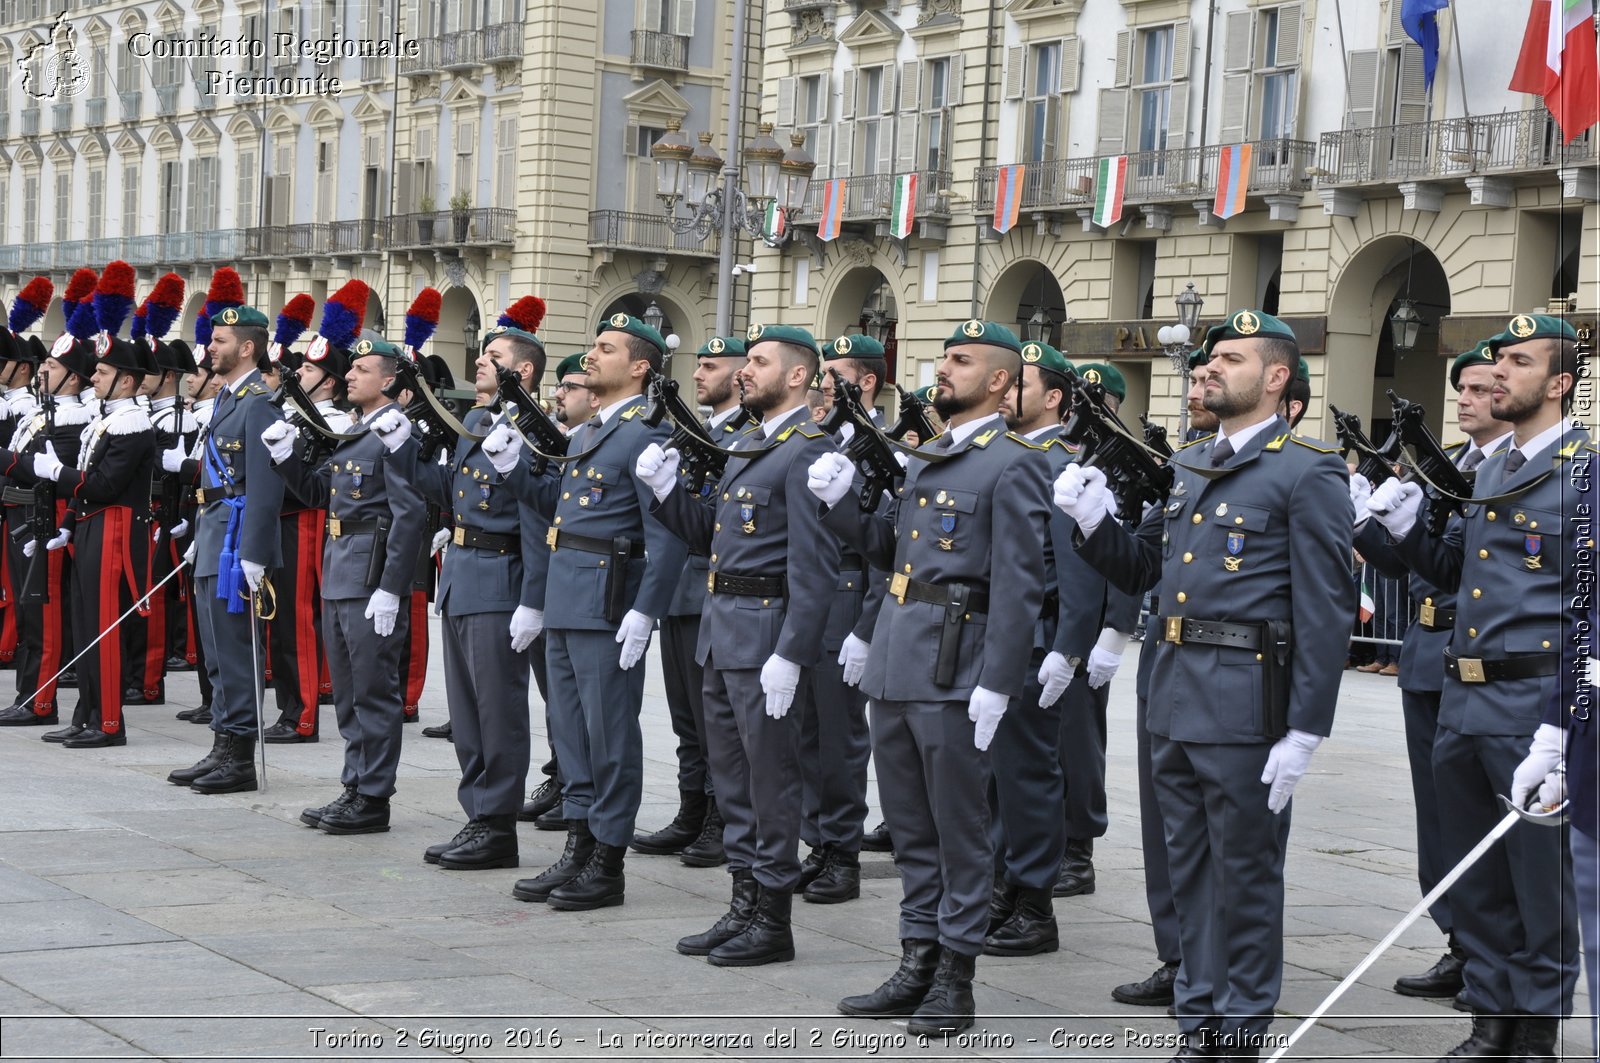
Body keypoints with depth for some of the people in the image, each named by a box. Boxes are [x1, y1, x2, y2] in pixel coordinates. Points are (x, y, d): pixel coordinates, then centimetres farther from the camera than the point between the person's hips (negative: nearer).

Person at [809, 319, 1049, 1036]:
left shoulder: (1012, 465, -9)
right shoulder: (925, 460, 17)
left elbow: (1018, 586, -15)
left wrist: (996, 684, -20)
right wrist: (842, 503, 4)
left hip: (953, 672, -8)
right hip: (894, 664, 8)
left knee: (959, 830, 2)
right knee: (910, 827, 13)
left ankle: (955, 978, 10)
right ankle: (918, 963, 22)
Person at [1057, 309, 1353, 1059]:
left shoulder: (1308, 474, -9)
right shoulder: (1186, 465, 14)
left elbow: (1323, 615, -13)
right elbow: (1139, 570, 18)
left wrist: (1304, 733, -17)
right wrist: (1093, 521, -1)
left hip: (1245, 700, -7)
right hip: (1173, 691, 7)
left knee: (1245, 876, 3)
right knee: (1189, 871, 14)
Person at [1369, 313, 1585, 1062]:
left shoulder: (1584, 473, -8)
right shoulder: (1489, 471, 15)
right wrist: (1404, 525, 4)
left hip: (1532, 706, -7)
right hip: (1461, 700, 8)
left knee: (1539, 881, 3)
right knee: (1473, 879, 14)